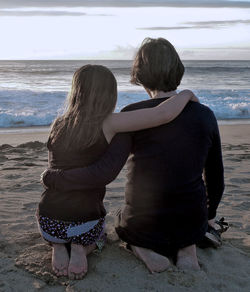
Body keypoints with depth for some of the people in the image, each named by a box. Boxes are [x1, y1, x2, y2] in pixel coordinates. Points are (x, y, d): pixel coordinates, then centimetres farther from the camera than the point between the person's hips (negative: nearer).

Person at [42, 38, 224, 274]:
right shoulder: (205, 115, -8)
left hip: (145, 225, -2)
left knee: (123, 224, 36)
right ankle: (184, 248, 6)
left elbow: (104, 173, -26)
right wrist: (210, 214, 21)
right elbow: (215, 177, 2)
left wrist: (52, 177, -10)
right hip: (190, 223, 3)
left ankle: (145, 249, 1)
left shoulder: (133, 116, -18)